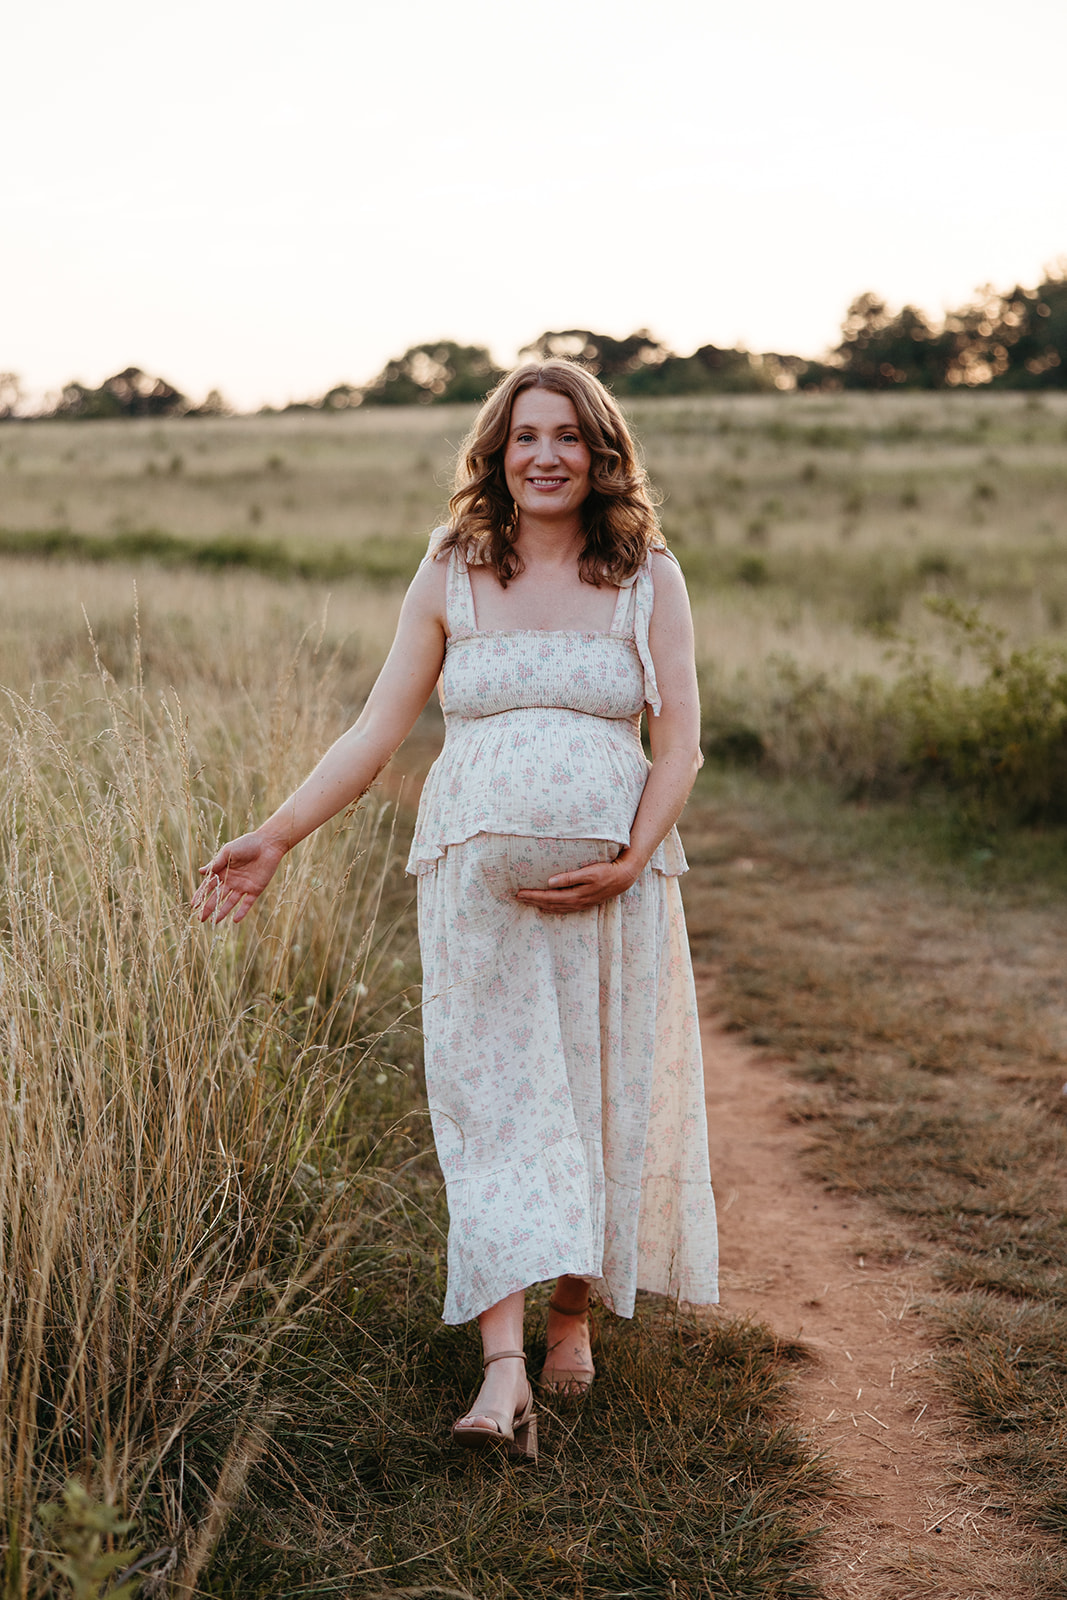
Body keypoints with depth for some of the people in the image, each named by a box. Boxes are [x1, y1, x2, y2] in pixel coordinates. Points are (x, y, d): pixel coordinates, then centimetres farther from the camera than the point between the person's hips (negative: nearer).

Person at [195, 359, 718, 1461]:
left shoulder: (649, 578, 5)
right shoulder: (451, 576, 6)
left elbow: (680, 743, 1)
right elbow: (377, 731, 5)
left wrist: (629, 863, -12)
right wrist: (277, 835, -3)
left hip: (614, 879, 1)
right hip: (478, 874, 0)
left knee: (604, 1093, 6)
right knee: (494, 1100, -7)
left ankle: (574, 1314, 27)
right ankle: (503, 1372, -10)